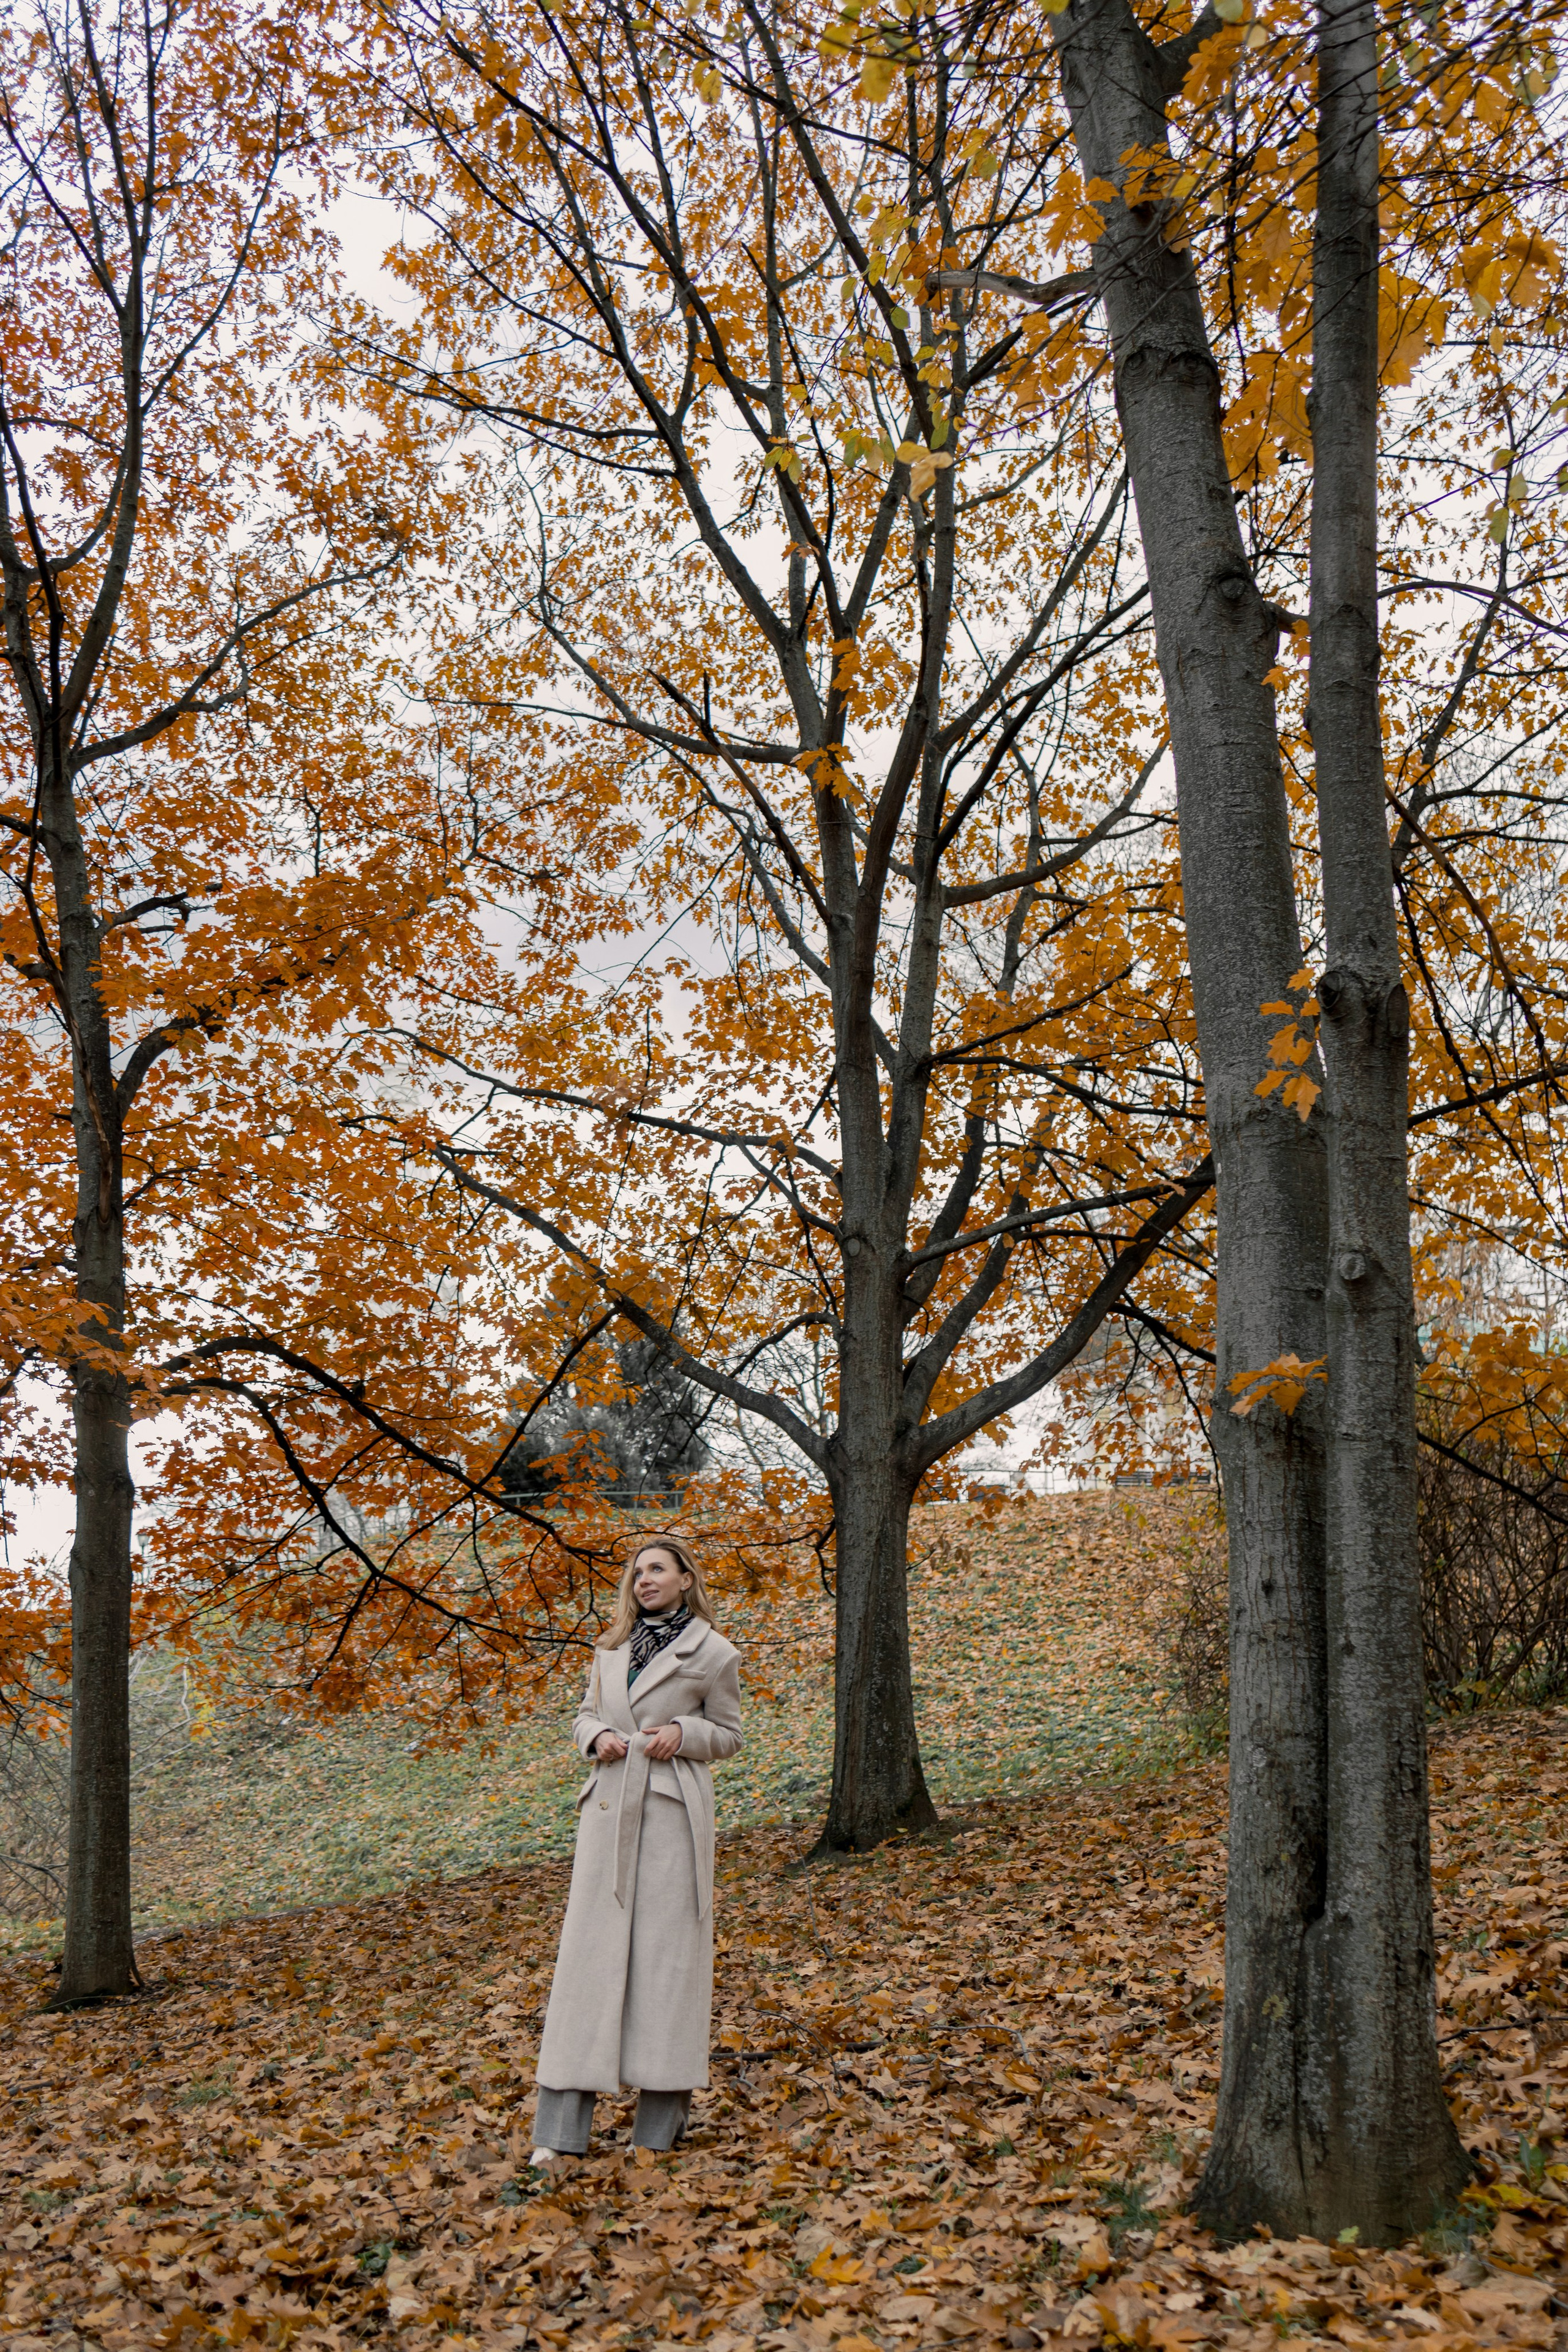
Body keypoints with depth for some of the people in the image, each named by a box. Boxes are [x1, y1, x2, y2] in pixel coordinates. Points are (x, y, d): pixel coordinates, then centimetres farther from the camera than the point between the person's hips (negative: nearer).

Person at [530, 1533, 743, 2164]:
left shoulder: (712, 1654, 1)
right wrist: (597, 1737, -3)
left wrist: (683, 1733, -12)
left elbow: (728, 1733, 7)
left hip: (674, 1810, -3)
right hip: (609, 1805, 4)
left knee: (667, 1946, 0)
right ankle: (561, 2126, 2)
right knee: (590, 1946, 0)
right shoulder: (611, 1648, 13)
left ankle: (661, 2119, 13)